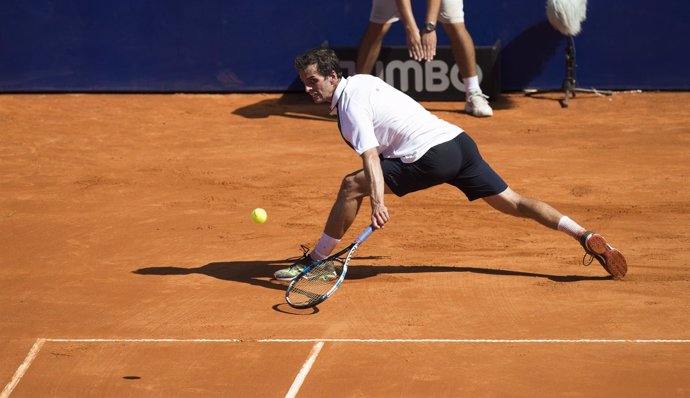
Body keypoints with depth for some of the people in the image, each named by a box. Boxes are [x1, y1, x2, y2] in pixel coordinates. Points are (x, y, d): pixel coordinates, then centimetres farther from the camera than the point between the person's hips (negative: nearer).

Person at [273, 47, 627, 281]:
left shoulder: (351, 106, -9)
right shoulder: (363, 80, 18)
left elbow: (370, 157, -24)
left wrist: (377, 201, -35)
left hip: (433, 157, -10)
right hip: (459, 139, 10)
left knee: (352, 185, -6)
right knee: (512, 202, 10)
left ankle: (314, 261, -1)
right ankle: (586, 236, -2)